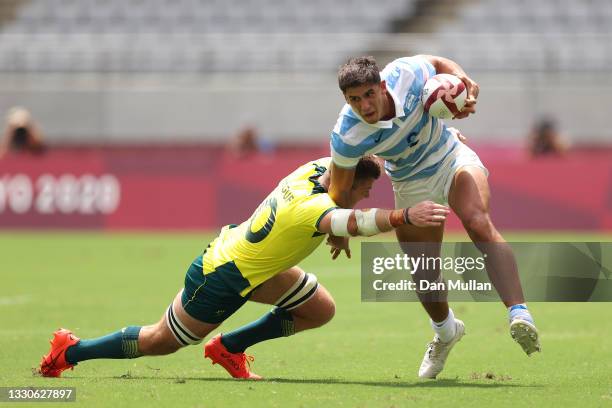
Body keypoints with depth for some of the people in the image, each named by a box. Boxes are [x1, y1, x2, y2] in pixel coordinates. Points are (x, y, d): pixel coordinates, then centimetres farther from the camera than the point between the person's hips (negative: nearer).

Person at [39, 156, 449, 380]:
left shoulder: (319, 167, -11)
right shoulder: (311, 207, -37)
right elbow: (355, 221, -59)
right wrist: (405, 216, -67)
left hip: (242, 250, 9)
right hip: (221, 279, -9)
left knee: (321, 309, 5)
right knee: (161, 341, 10)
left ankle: (229, 347, 21)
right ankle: (72, 350, 28)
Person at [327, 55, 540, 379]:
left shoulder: (406, 75, -27)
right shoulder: (347, 137, -30)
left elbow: (437, 63, -2)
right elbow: (340, 189, -12)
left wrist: (463, 80, -20)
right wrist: (339, 232, 1)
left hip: (453, 158, -1)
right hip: (411, 186, 1)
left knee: (479, 225, -30)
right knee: (423, 276, 4)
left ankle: (519, 313, -42)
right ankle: (446, 331, 39)